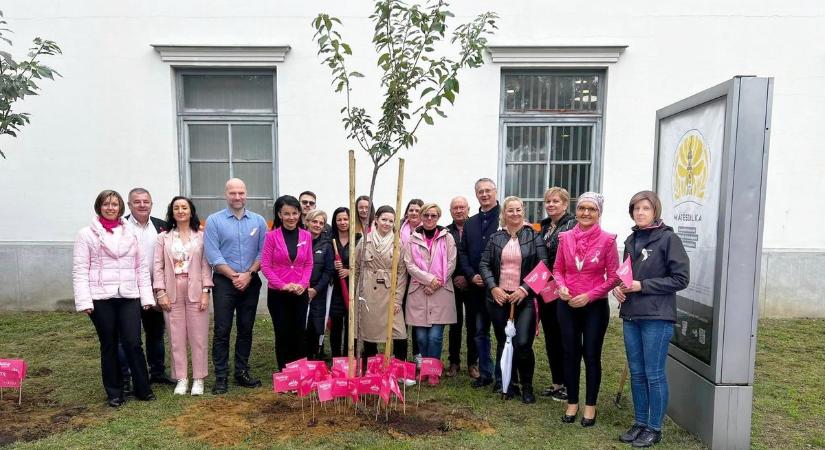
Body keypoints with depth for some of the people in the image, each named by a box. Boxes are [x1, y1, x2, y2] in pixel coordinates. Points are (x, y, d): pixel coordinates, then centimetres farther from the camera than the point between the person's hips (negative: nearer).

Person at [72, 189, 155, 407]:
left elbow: (141, 267, 9)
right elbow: (80, 270, -2)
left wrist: (147, 296, 3)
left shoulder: (130, 233, 10)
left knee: (133, 343, -3)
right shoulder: (86, 234, 3)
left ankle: (143, 389, 12)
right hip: (101, 298, -1)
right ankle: (114, 393, 21)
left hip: (129, 296, 2)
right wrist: (84, 301, -11)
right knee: (109, 346, 8)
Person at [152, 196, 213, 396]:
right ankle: (181, 379, 15)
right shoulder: (163, 237, 8)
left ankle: (198, 379, 12)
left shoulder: (201, 236, 3)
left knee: (198, 337, 2)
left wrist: (205, 291, -7)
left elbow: (206, 265, 0)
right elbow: (158, 266, 4)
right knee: (176, 338, 5)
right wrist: (161, 292, -5)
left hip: (196, 292, -1)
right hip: (172, 293, 2)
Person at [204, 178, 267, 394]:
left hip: (251, 282, 3)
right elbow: (212, 254, -7)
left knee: (246, 329, 10)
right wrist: (234, 276, -12)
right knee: (222, 331, -1)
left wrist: (248, 274, -10)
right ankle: (220, 377, 8)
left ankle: (242, 372, 21)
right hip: (224, 281, -2)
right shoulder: (214, 220, -1)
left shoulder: (258, 221, 6)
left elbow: (263, 252, 2)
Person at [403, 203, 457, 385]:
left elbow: (451, 264, 1)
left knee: (435, 336, -6)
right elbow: (409, 264, 0)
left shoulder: (447, 237, 5)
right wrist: (429, 278, -11)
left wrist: (437, 283, -8)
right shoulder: (413, 239, 7)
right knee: (421, 336, 3)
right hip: (418, 292, 1)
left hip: (441, 292, -1)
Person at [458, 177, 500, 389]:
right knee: (481, 332, 14)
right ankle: (485, 373, 26)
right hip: (477, 286, 6)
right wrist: (471, 275, -3)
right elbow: (462, 252, 12)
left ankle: (502, 376, 15)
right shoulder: (470, 223, 13)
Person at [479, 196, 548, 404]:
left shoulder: (534, 236, 0)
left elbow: (542, 267, -5)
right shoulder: (495, 238, 8)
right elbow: (484, 264, 6)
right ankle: (510, 383, 28)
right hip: (499, 297, 3)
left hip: (525, 298, -3)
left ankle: (527, 385, 13)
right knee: (503, 342, 9)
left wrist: (525, 289, -13)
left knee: (522, 343, -11)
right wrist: (493, 287, -8)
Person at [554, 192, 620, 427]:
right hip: (567, 305, 3)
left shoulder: (607, 240, -9)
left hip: (595, 306, -3)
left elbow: (614, 276, -6)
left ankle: (590, 406, 23)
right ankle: (572, 403, 26)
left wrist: (589, 295, -14)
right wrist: (561, 287, -10)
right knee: (570, 354, 11)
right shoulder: (565, 237, 0)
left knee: (592, 355, 7)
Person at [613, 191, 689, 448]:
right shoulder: (631, 240, 11)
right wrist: (618, 287, 0)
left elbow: (681, 278, -11)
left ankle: (654, 428, 17)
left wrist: (642, 285, -16)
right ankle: (640, 423, 26)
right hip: (631, 315, 6)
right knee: (636, 373, 13)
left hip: (657, 317, -6)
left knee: (654, 374, 3)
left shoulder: (669, 239, -8)